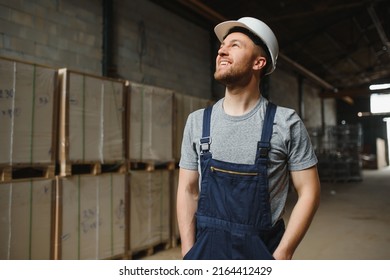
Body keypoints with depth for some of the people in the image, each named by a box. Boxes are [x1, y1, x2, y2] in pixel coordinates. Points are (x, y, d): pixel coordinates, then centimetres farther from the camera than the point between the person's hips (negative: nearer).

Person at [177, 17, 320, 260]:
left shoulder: (286, 122, -8)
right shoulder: (197, 121, -1)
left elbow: (309, 191, -6)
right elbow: (188, 190, 2)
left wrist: (281, 256, -12)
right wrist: (188, 254, -4)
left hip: (263, 250, -2)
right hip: (207, 248, 2)